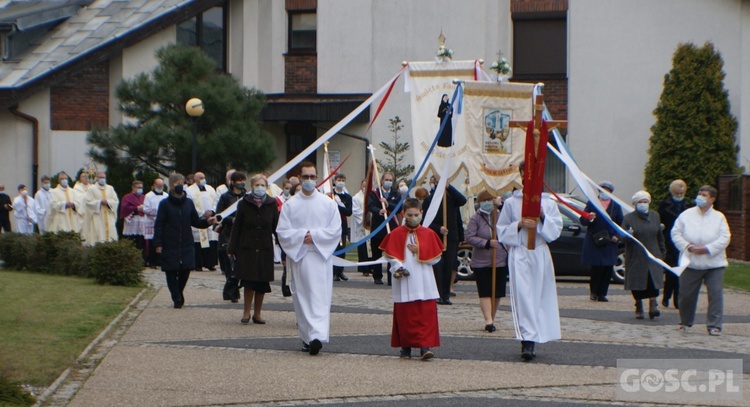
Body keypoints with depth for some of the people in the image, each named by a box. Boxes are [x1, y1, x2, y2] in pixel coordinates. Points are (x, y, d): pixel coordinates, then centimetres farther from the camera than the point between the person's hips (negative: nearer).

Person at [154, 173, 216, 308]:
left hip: (186, 245, 3)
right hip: (170, 245, -3)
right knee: (171, 272, -2)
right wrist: (158, 243, -9)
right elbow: (159, 225, -4)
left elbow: (195, 221, 13)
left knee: (185, 270, -1)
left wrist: (207, 222, -6)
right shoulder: (164, 204, -2)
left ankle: (179, 293, 23)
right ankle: (177, 298, 9)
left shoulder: (189, 203, 8)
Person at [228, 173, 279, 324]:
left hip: (265, 249, 1)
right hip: (247, 248, -1)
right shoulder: (244, 204, 0)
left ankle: (257, 313, 16)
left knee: (262, 283, 4)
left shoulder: (272, 205, 3)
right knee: (249, 281, -4)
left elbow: (276, 227, 5)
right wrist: (232, 248, -2)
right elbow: (236, 227, 1)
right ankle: (247, 311, 8)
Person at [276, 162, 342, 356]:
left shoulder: (328, 203, 2)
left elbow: (335, 231, 0)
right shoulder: (290, 205, 4)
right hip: (297, 256, 2)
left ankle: (318, 336, -18)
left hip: (321, 256, -2)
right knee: (301, 298, 5)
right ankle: (307, 337, 12)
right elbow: (282, 231, 0)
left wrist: (314, 235, -12)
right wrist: (302, 235, -13)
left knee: (320, 298, -10)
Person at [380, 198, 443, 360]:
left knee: (426, 315, -7)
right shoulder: (396, 234, 3)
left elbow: (436, 257, 4)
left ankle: (425, 347, -9)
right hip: (404, 283, -1)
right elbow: (391, 255, 0)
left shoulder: (428, 234, 6)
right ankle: (406, 347, 13)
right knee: (405, 316, 3)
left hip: (424, 284, 1)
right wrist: (398, 267, -17)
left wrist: (419, 251, -8)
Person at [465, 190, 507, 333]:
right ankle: (488, 320, -14)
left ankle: (491, 318, 18)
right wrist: (487, 243, -19)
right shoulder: (475, 218, -3)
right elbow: (469, 237, -10)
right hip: (481, 262, -3)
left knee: (497, 293, 6)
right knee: (485, 293, -9)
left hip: (500, 261, 3)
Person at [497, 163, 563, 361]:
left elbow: (556, 230, 5)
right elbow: (502, 230, 6)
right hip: (519, 254, -2)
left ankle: (532, 340, 14)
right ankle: (528, 341, -18)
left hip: (540, 254, 2)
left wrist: (543, 218, -11)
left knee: (539, 296, 3)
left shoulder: (548, 203, 9)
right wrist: (519, 224, -10)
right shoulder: (511, 202, 7)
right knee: (522, 296, -13)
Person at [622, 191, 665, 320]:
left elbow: (660, 237, 17)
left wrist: (661, 253, 12)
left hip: (652, 256, 2)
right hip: (635, 258, -2)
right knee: (637, 285, 2)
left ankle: (653, 306, -17)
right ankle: (639, 308, 15)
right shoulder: (628, 218, 0)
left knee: (654, 282, -15)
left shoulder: (655, 216, 11)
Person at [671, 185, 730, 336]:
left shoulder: (719, 217, 3)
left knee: (715, 294, -7)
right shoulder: (686, 215, 5)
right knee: (686, 294, 7)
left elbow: (725, 238, -5)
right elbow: (676, 234, 3)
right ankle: (685, 322, 25)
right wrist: (688, 246, -13)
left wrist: (706, 249, -15)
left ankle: (714, 325, -2)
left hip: (714, 262, -1)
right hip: (691, 262, 1)